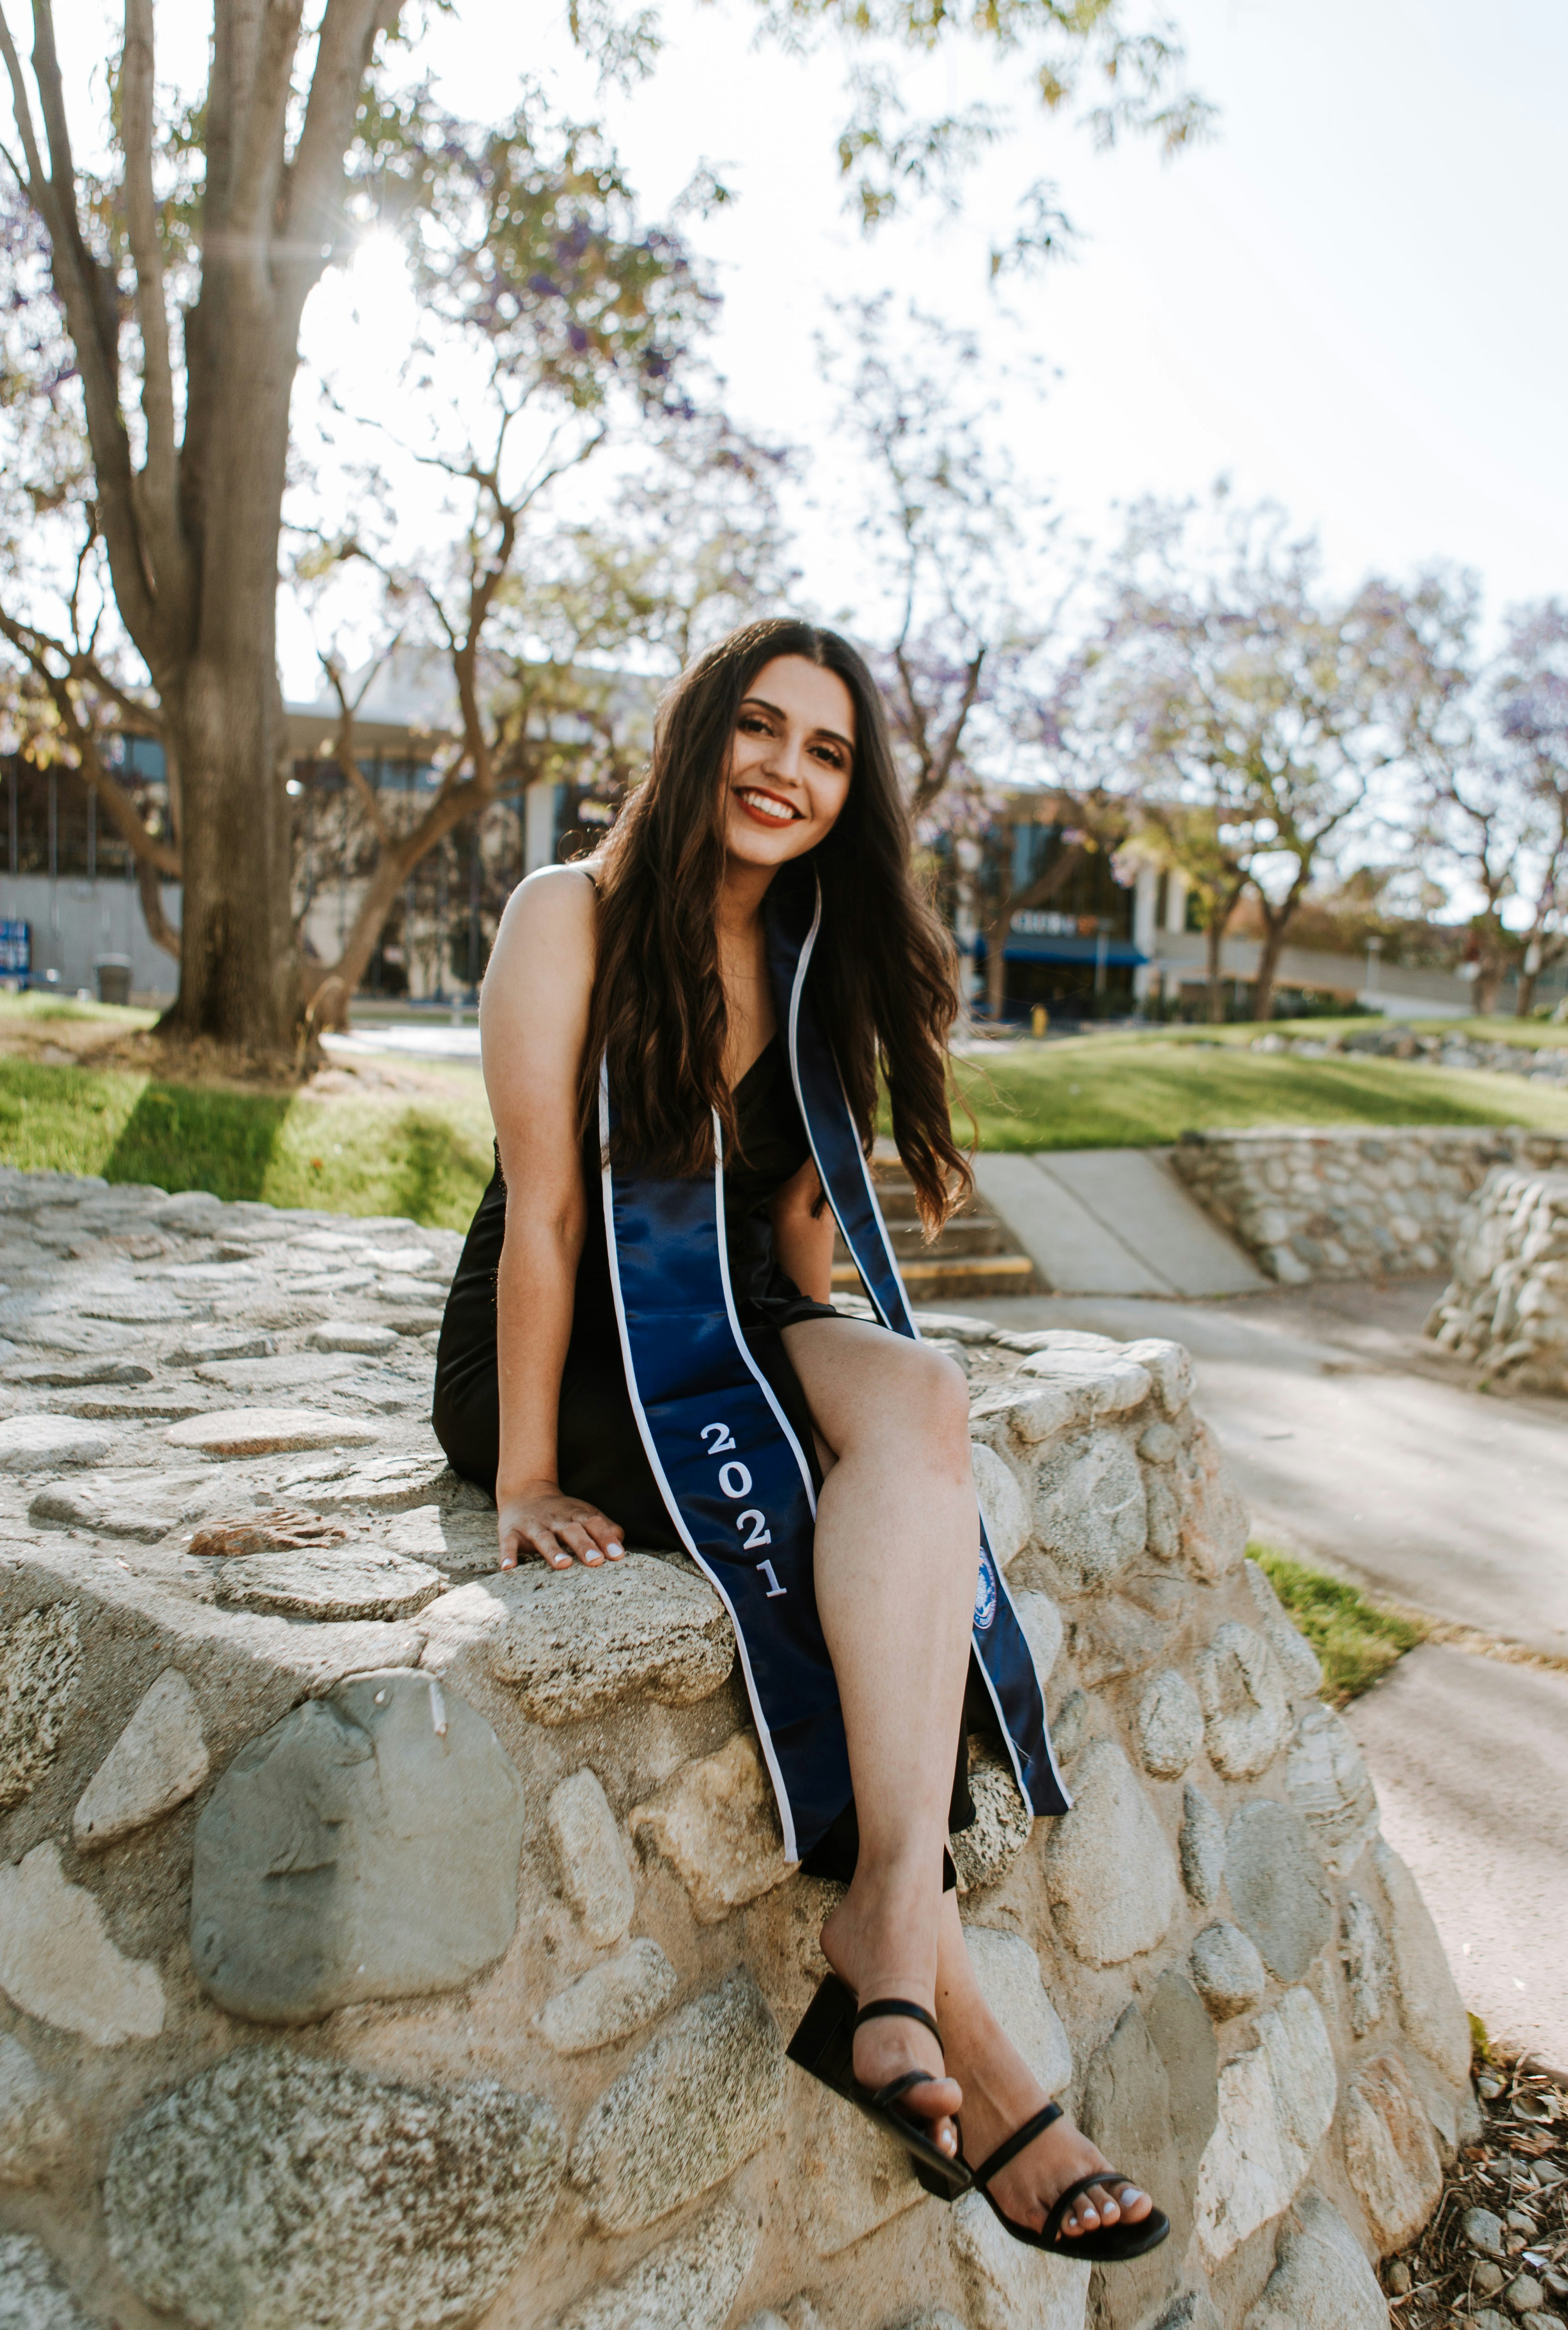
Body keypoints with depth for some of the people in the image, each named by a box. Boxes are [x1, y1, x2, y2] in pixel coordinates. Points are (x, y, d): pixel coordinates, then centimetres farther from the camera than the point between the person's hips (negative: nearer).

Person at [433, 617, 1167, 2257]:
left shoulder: (815, 957, 9)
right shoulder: (573, 914, -9)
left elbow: (794, 1205, 13)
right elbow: (543, 1210, -15)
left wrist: (856, 1390, 3)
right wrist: (527, 1477, -17)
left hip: (735, 1330, 5)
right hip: (564, 1349, -4)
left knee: (919, 1396, -28)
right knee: (792, 1514, -29)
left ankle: (881, 1939, -34)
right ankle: (952, 2025, -22)